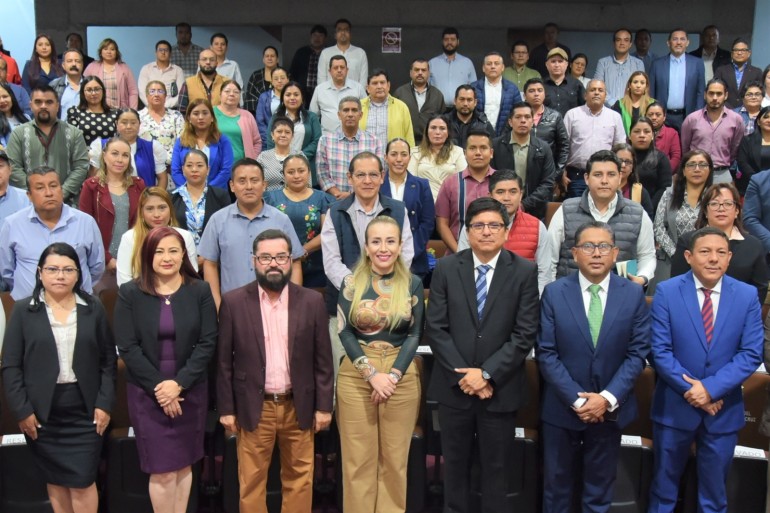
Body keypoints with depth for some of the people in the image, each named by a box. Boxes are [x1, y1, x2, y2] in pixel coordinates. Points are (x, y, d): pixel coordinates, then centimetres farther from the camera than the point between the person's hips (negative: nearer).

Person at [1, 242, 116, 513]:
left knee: (83, 482, 0)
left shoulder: (93, 309, 4)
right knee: (55, 481, 10)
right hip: (42, 412, 0)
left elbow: (108, 360, 4)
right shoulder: (24, 310, 1)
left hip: (85, 411, 0)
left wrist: (105, 403, -4)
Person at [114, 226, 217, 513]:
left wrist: (179, 383, -14)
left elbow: (208, 343, -5)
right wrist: (158, 386, -13)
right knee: (162, 470, 0)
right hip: (147, 392, -1)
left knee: (183, 464, 10)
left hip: (190, 391, 1)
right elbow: (127, 347, -7)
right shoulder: (129, 293, -2)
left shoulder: (200, 291, 0)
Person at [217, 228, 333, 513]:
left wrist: (324, 406, -1)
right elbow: (224, 362, 0)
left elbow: (322, 359, 2)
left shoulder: (312, 301, -1)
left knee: (299, 478, 11)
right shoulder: (234, 302, -3)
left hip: (299, 407, 1)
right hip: (254, 408, -1)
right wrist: (226, 409, -2)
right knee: (251, 481, 8)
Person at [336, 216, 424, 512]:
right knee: (358, 457, 5)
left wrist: (392, 375, -12)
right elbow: (345, 332, -3)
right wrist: (372, 374, -13)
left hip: (401, 377, 1)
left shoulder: (413, 284, 2)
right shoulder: (351, 283, 1)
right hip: (356, 376, 0)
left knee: (395, 457, 8)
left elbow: (415, 334, 0)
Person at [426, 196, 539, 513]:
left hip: (500, 388, -1)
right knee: (455, 465, 15)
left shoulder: (524, 271, -3)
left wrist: (487, 374, -15)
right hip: (454, 385, 1)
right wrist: (463, 374, -12)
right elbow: (435, 328, -4)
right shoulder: (446, 268, 0)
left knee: (496, 468, 11)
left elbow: (525, 334, -8)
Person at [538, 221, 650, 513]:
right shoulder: (554, 293, -5)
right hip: (562, 407, -1)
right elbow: (546, 353, -8)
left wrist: (608, 398, -15)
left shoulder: (633, 294, -2)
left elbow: (638, 353, -5)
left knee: (600, 487, 16)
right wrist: (576, 399, -15)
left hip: (611, 408, 1)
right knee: (557, 483, 14)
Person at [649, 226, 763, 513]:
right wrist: (691, 391, -16)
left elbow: (751, 354, -7)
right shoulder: (667, 292, -7)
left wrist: (711, 388, -17)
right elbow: (659, 350, -10)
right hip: (675, 406, -1)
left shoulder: (747, 295, -3)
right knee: (664, 483, 15)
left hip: (724, 410, 1)